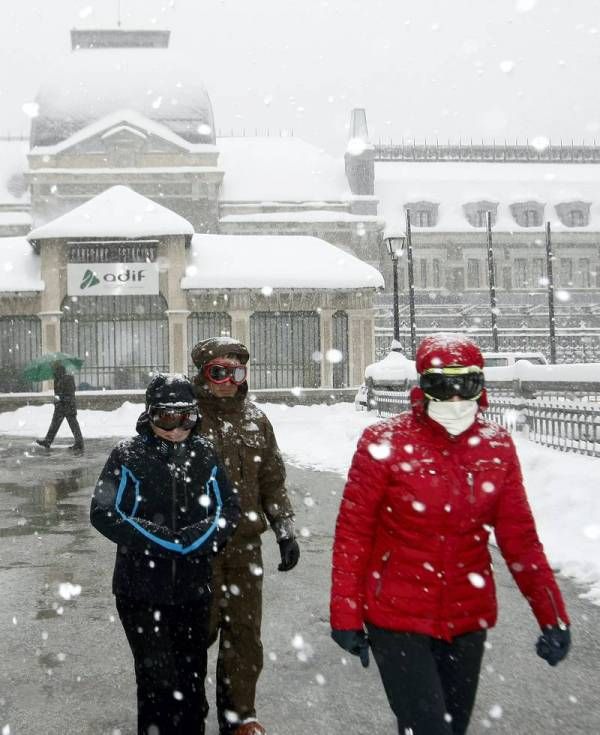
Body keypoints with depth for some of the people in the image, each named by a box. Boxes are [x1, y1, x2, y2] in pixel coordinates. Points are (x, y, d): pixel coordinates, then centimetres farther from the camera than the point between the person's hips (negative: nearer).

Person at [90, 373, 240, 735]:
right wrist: (164, 538, -17)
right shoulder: (129, 455, -6)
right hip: (142, 589, -3)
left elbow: (229, 507, 3)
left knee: (192, 674, 14)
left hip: (194, 589, 3)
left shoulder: (204, 454, 3)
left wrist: (194, 537, -14)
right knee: (159, 678, -3)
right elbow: (104, 513, -11)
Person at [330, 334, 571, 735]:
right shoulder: (385, 442, -13)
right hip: (396, 620, -4)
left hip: (469, 619, 5)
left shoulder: (497, 445, -1)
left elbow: (520, 537, 3)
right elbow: (353, 532, -8)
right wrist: (346, 615, -6)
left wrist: (553, 614, -1)